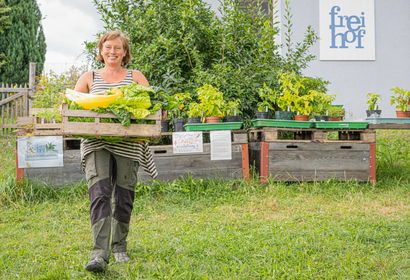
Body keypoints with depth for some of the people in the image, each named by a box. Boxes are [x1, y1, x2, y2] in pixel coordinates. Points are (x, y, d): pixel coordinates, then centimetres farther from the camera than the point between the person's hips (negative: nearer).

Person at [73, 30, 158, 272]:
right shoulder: (89, 78, 16)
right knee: (100, 194, -17)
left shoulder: (136, 77, 14)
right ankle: (99, 253, -23)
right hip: (97, 144, -1)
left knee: (123, 198, 4)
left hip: (127, 145, 1)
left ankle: (119, 248, 23)